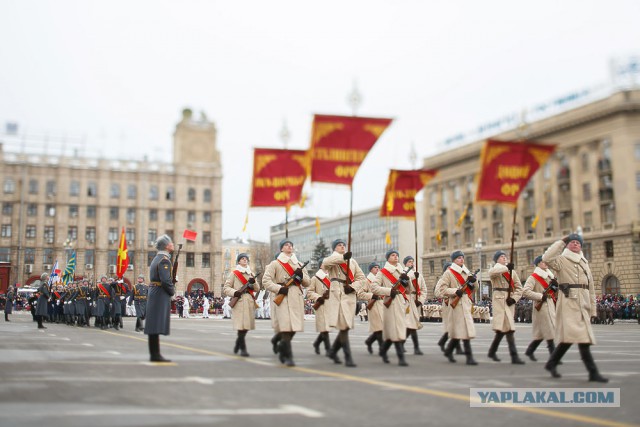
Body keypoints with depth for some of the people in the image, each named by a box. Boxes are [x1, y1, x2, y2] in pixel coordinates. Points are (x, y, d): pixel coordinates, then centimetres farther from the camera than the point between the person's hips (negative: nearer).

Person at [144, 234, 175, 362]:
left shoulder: (157, 259, 17)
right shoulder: (164, 260, -14)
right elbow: (166, 280, -22)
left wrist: (172, 280, 10)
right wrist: (172, 291, -5)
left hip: (153, 295, 10)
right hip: (161, 295, -10)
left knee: (154, 326, 10)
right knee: (157, 326, -9)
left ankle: (153, 354, 14)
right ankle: (156, 355, -7)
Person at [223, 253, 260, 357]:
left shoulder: (251, 274, 20)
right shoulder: (234, 273, 6)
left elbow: (257, 289, 16)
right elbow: (226, 288, 1)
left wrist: (253, 282, -5)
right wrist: (234, 292, -18)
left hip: (250, 302, 5)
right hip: (239, 301, -5)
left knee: (247, 325, 7)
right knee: (241, 326, -12)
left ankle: (237, 344, 28)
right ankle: (243, 349, -10)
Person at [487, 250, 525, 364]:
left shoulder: (512, 271, 16)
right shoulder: (494, 270, 2)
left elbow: (519, 288, 13)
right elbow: (493, 272, -26)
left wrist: (514, 298, -3)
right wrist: (506, 267, -37)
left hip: (510, 302, 6)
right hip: (499, 301, -6)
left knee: (502, 328, 12)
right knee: (509, 328, -14)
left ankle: (492, 352, 28)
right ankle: (514, 356, -16)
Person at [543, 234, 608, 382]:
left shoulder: (584, 263, 21)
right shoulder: (561, 260, 2)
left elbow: (590, 288, 22)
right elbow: (546, 258, -21)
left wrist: (592, 310, 18)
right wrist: (562, 241, -10)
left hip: (583, 305, 7)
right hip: (568, 303, -7)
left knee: (569, 336, 7)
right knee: (581, 338, -13)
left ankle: (551, 364, 21)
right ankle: (593, 372, -14)